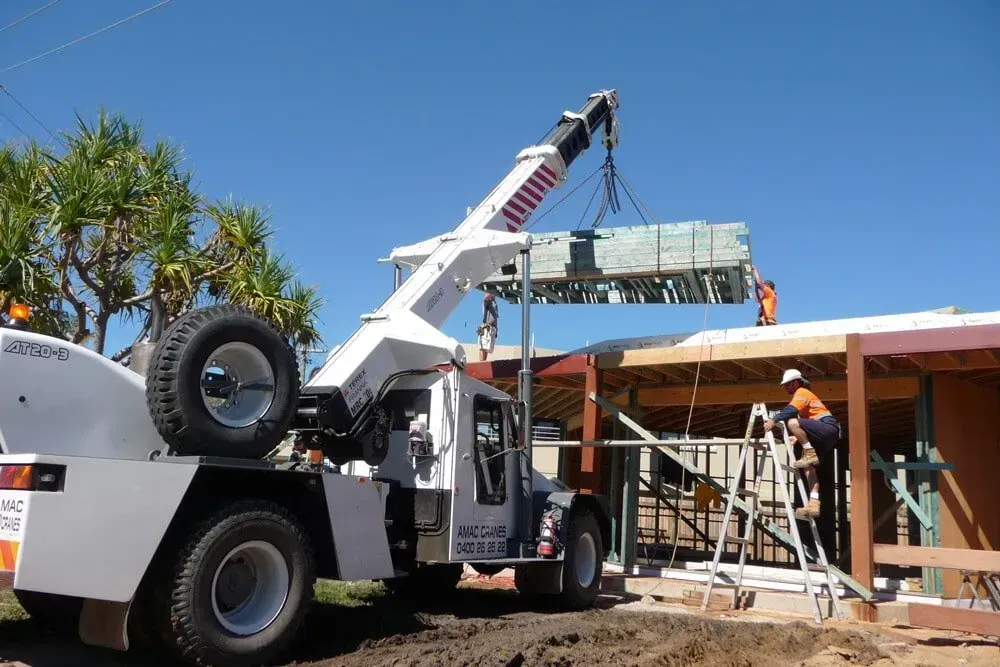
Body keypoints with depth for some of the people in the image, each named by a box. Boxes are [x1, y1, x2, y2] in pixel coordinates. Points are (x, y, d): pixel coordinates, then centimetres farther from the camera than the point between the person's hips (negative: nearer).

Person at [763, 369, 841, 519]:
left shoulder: (802, 392, -1)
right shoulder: (802, 395, 29)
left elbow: (791, 410, -20)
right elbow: (806, 420, 29)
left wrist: (774, 420, -26)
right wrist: (798, 437, 16)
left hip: (828, 428, -10)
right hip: (822, 434, 10)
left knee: (792, 422, -29)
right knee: (808, 466, 3)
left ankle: (810, 455, -20)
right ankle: (814, 504, -4)